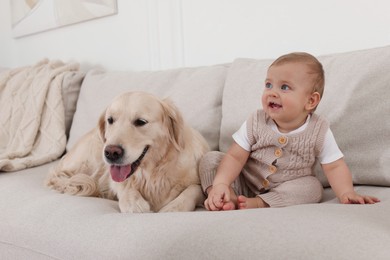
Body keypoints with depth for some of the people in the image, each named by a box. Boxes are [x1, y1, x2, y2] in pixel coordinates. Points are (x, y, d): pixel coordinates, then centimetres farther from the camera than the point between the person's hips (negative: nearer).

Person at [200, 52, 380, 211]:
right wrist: (220, 184, -32)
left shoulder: (319, 131, -15)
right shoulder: (256, 122, -14)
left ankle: (257, 203, -29)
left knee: (312, 187, -27)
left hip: (285, 190, 0)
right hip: (245, 182, 1)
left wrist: (347, 194, -31)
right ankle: (230, 198, -31)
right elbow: (235, 156, -17)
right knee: (211, 159, -13)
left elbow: (334, 167, -12)